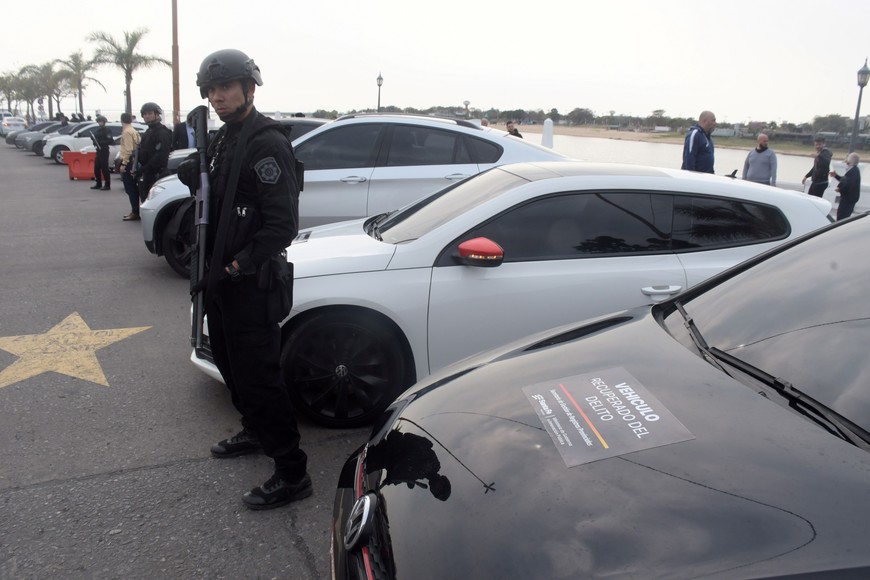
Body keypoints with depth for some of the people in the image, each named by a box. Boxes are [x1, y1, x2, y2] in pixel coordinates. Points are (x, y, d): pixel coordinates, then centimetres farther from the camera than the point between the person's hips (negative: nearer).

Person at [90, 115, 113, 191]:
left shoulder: (107, 130, -8)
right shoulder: (97, 130, 16)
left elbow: (110, 141, -16)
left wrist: (101, 142, -22)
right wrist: (94, 140, 3)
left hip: (104, 151, -8)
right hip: (98, 151, 8)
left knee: (104, 168, -7)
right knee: (96, 168, 9)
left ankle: (107, 185, -1)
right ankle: (98, 184, 19)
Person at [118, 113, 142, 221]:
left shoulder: (126, 132, -12)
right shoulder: (134, 131, 15)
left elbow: (128, 149, -20)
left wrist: (123, 163, -19)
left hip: (128, 162, -9)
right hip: (134, 161, 9)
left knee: (130, 188, -8)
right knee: (133, 188, 13)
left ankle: (135, 212, -8)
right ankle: (135, 211, 18)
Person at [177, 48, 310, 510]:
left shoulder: (267, 142, -17)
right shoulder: (224, 138, 13)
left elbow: (283, 222, -23)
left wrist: (242, 264, -20)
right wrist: (194, 177, 2)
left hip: (251, 283, -10)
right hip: (221, 278, 10)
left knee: (257, 376, -7)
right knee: (230, 363, 23)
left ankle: (291, 474, 3)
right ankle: (255, 432, 43)